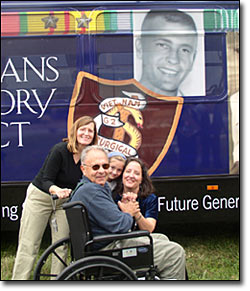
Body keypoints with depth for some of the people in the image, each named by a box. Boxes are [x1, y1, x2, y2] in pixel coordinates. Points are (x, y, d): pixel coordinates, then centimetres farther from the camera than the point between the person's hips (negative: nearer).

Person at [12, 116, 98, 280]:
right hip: (40, 197, -4)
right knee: (28, 246, -2)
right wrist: (57, 190, -43)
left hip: (65, 201, 5)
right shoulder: (60, 150, -23)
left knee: (61, 247, 2)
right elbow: (46, 181, -24)